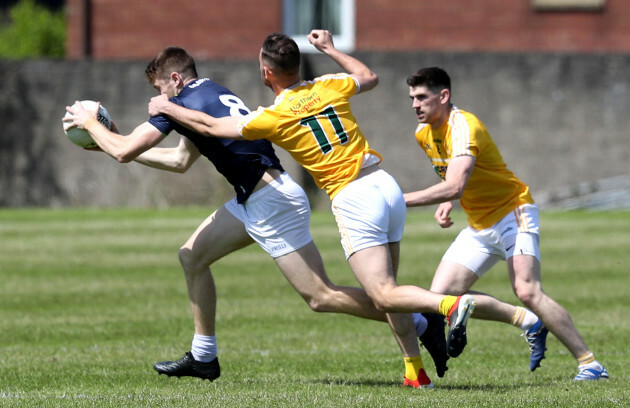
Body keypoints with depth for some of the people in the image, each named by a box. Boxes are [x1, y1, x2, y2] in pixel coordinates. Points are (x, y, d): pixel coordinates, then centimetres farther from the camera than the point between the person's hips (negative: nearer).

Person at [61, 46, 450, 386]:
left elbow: (124, 151, -9)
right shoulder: (210, 94, 19)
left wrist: (90, 122, 8)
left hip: (271, 200, -10)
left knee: (321, 296, -11)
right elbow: (180, 160, 31)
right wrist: (112, 137, 33)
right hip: (254, 199, 10)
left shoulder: (185, 102, -11)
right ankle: (203, 357, 20)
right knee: (193, 256, 15)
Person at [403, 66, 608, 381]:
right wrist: (446, 205, 4)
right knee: (441, 296, -3)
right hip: (478, 226, 9)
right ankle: (530, 323, 10)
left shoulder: (463, 127, -23)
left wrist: (400, 201, -34)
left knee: (527, 291, -26)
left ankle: (590, 364, -18)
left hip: (513, 214, -9)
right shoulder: (423, 133, 4)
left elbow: (454, 187, -37)